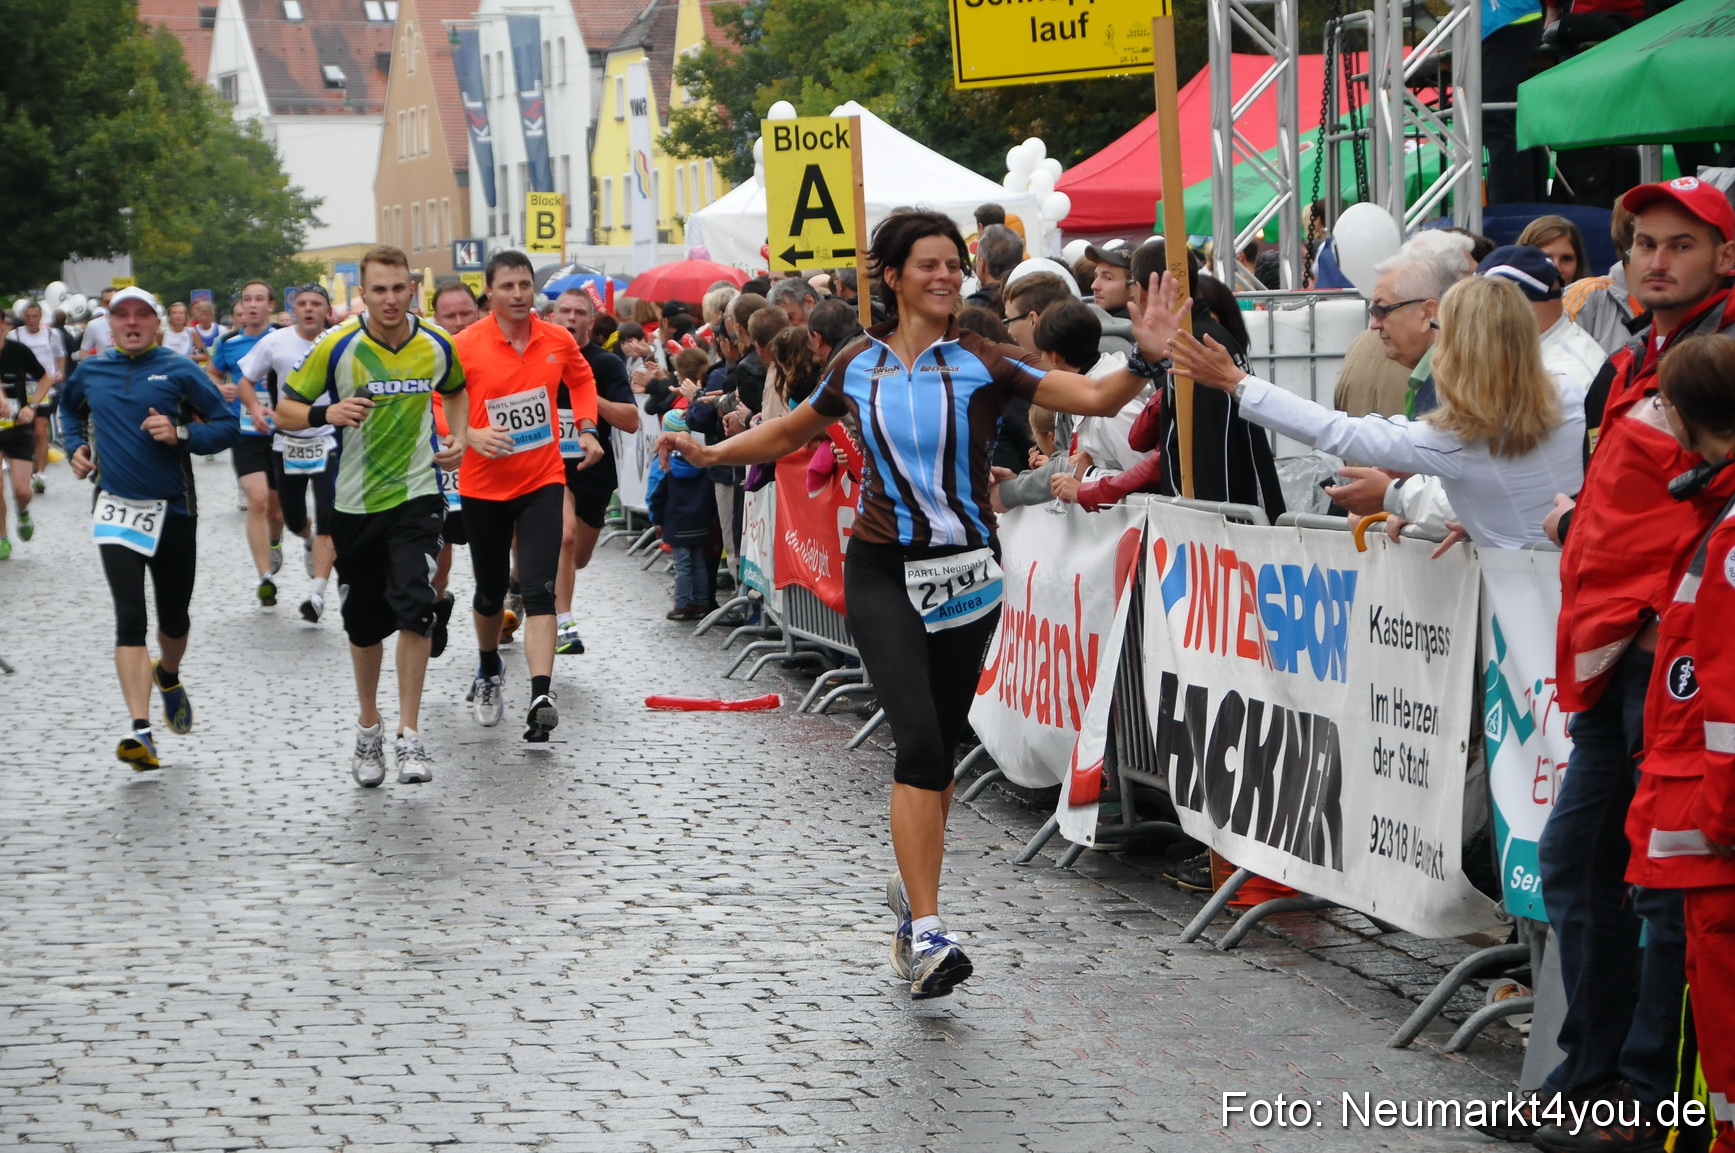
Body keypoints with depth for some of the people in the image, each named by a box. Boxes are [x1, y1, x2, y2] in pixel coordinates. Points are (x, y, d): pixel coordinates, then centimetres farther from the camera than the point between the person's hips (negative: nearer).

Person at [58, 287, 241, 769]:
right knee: (130, 618, -14)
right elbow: (69, 408, 29)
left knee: (174, 616, 14)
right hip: (116, 509, 0)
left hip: (173, 511, 0)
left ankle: (168, 676, 48)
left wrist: (181, 434, -18)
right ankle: (140, 729, -20)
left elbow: (228, 426, -3)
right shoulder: (90, 372, 6)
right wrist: (75, 447, 12)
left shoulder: (179, 370, -3)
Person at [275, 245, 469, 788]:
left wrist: (459, 440, 4)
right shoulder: (336, 346, -9)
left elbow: (456, 391, 21)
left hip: (417, 495, 0)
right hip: (354, 503, 0)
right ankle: (368, 729, 31)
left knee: (413, 604, -18)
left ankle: (409, 735, -13)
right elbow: (285, 411, -4)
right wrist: (326, 413, -24)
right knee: (363, 622, 10)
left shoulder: (437, 346, -1)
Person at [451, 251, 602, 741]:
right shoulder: (464, 346, -10)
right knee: (490, 593, 15)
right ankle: (489, 672, 43)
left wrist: (587, 429, 7)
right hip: (483, 485, 0)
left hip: (542, 482, 0)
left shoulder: (558, 341, -1)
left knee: (539, 590, -15)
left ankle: (541, 697, -22)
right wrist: (471, 435, -23)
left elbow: (582, 379, 20)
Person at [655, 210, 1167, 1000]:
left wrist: (1146, 360, -27)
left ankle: (911, 887, 33)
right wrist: (709, 453, 12)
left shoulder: (981, 364, -2)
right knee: (921, 740, -16)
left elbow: (1097, 399, -10)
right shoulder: (858, 365, 4)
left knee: (939, 747, 8)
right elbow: (791, 433, 21)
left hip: (965, 571, 1)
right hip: (883, 571, -1)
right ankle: (925, 935, -18)